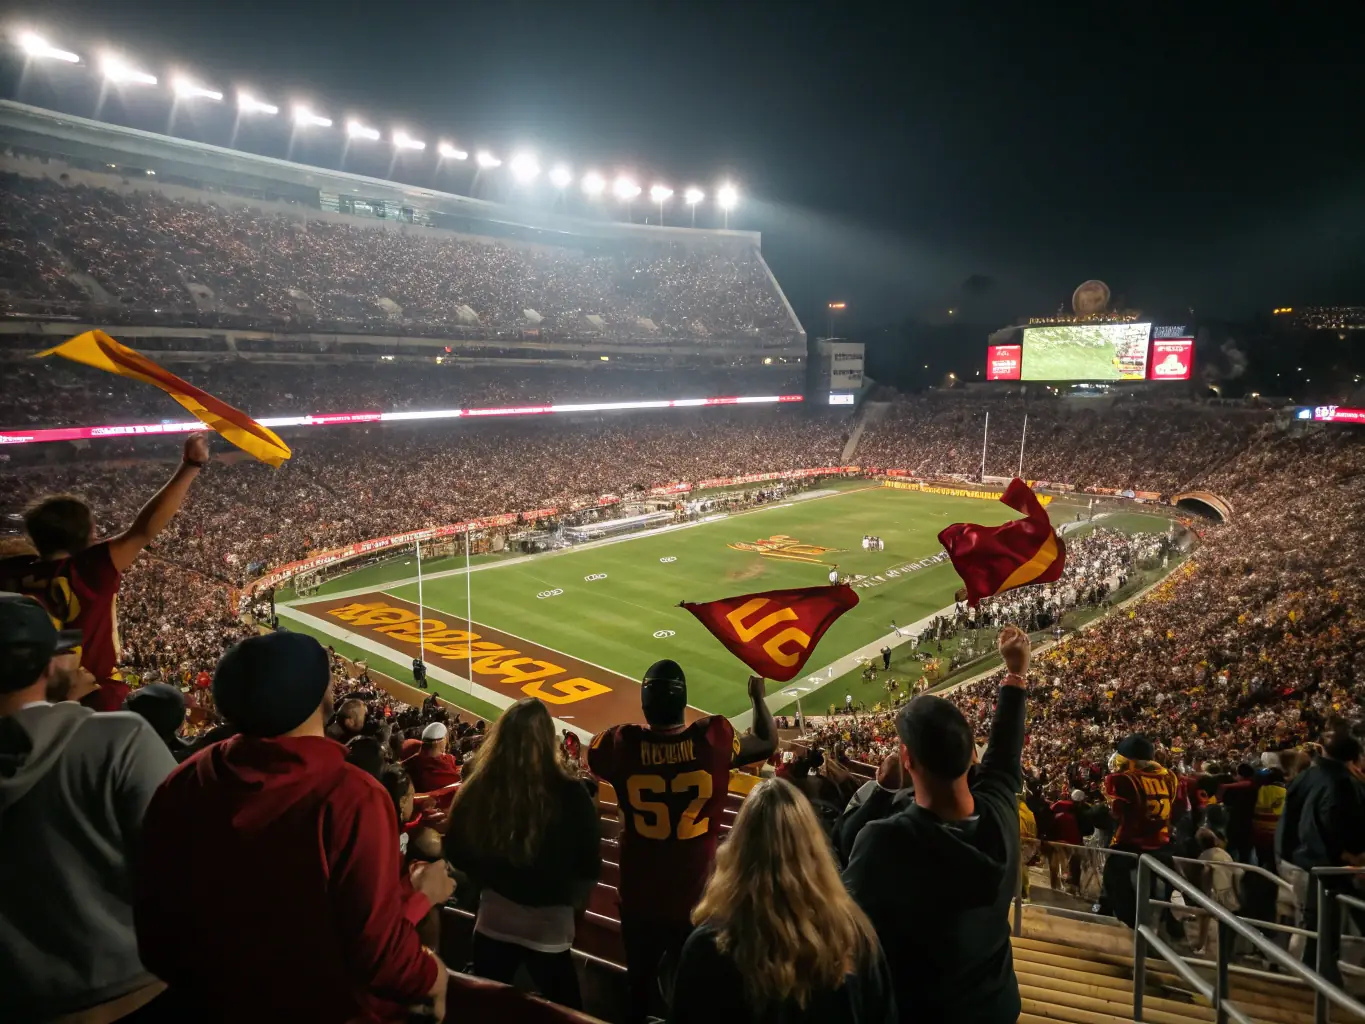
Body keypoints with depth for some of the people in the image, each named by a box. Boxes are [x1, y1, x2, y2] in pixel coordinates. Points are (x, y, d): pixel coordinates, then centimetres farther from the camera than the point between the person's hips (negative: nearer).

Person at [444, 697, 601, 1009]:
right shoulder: (570, 795, -20)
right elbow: (589, 868, -9)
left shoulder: (476, 790, -14)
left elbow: (457, 856, 1)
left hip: (493, 919, 2)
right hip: (548, 925, -2)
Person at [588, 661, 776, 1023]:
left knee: (640, 985, 24)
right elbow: (767, 743, 0)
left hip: (639, 899, 1)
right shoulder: (714, 738, -20)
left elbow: (593, 755, 5)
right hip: (696, 898, -1)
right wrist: (758, 697, 16)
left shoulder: (622, 744, -19)